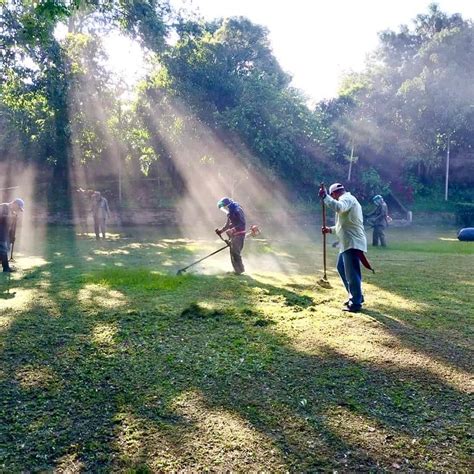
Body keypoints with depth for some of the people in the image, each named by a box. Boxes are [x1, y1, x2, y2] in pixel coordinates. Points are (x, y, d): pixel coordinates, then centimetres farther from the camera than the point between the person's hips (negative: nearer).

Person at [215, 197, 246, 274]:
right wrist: (221, 230, 12)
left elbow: (242, 224, -21)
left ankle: (240, 270, -4)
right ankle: (237, 269, 18)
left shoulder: (237, 211, -14)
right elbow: (228, 225, 23)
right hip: (233, 235, 9)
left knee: (235, 252, -11)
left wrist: (233, 230, -28)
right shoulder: (230, 213, 15)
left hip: (239, 235, -9)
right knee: (233, 253, 10)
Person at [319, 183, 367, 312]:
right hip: (348, 243, 11)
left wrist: (324, 196, -26)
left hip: (352, 243, -11)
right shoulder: (348, 200, 23)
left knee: (352, 273, -6)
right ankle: (356, 296, 30)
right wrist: (330, 230, 23)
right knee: (342, 268, 21)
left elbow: (338, 207, -36)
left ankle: (356, 303, 1)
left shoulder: (346, 199, -11)